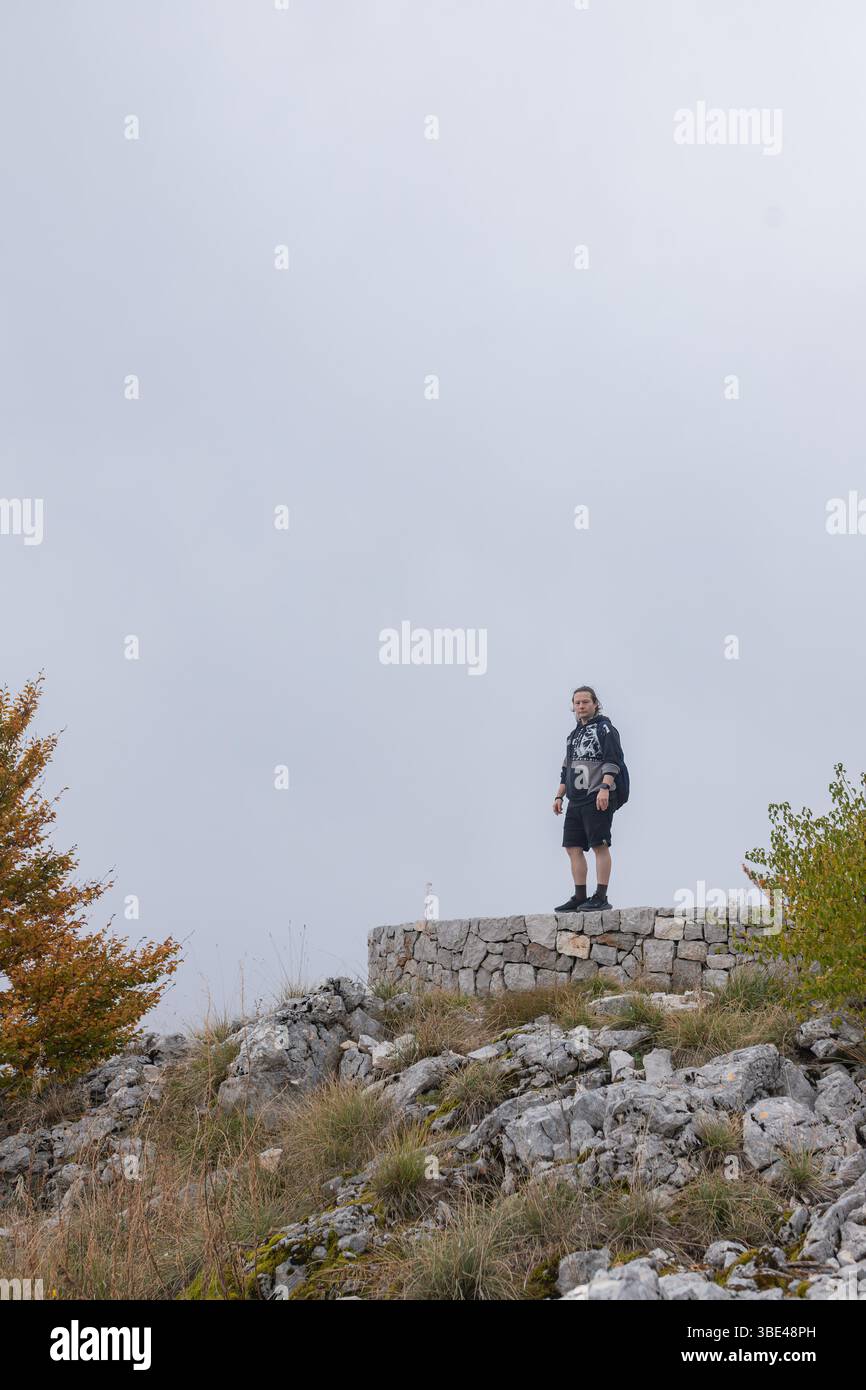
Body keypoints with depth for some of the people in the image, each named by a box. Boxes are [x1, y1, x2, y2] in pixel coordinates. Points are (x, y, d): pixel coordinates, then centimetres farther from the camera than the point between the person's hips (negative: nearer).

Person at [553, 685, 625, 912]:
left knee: (599, 845, -9)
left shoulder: (604, 728, -1)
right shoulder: (574, 734, 23)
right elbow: (567, 769, 28)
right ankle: (580, 898, 9)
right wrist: (559, 796, 21)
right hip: (576, 800, 8)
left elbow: (613, 760, -13)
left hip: (598, 798, -8)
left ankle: (601, 897, -9)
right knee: (573, 847, 5)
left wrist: (605, 787, -23)